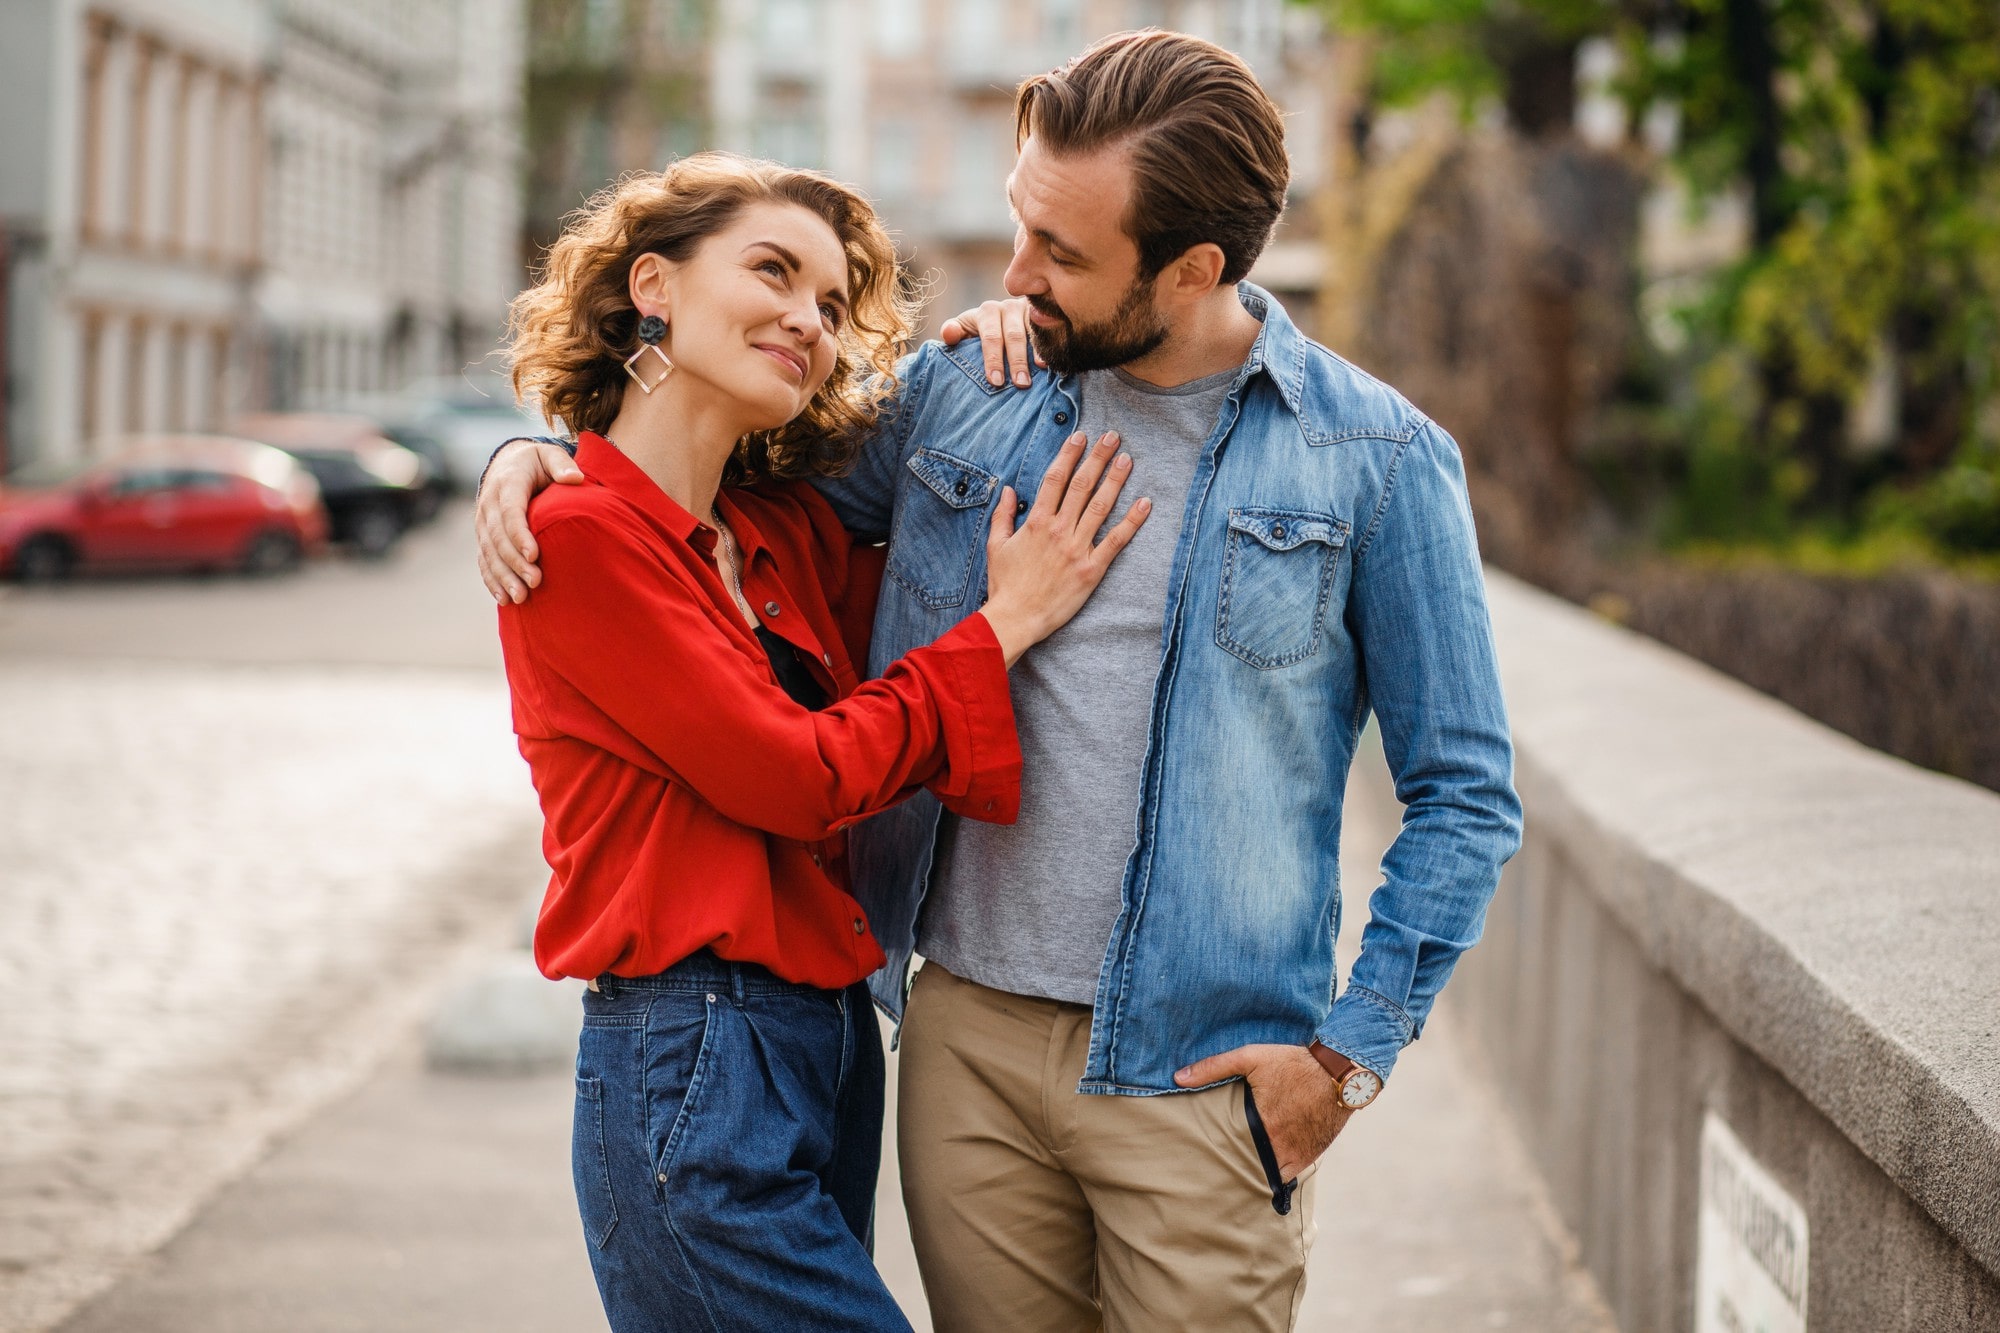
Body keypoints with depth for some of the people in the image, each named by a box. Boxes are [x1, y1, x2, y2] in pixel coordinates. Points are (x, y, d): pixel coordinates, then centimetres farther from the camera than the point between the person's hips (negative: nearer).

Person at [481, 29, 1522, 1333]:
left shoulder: (1379, 459, -4)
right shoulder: (957, 393, 5)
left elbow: (1468, 796, 0)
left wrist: (1351, 1056, -6)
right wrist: (540, 460, 4)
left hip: (1201, 1078, -3)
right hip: (967, 1038, 3)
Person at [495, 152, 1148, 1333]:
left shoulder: (786, 529, 12)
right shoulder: (581, 536, -11)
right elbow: (794, 777, -14)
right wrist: (1006, 623, -6)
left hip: (832, 1049, 8)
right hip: (694, 1070, -8)